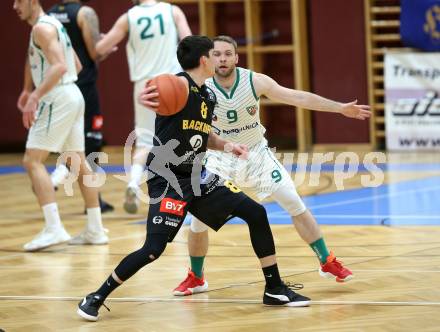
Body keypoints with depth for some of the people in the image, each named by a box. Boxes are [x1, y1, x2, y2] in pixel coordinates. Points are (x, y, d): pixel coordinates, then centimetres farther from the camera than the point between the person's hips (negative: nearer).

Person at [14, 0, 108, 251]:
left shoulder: (41, 28, -12)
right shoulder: (53, 24, 18)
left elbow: (60, 66, -24)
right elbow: (76, 66, 24)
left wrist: (35, 96, -30)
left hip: (57, 99, -10)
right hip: (72, 96, 10)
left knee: (33, 160, -11)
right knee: (78, 163, 13)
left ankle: (54, 228, -21)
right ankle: (96, 229, 17)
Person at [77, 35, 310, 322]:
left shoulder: (209, 96, 10)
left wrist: (226, 145, 6)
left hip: (196, 177, 8)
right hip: (167, 180, -8)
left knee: (256, 213, 2)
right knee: (154, 249, -17)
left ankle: (275, 290, 13)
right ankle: (96, 298, 0)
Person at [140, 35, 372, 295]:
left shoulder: (255, 81, -19)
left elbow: (297, 97, -16)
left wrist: (341, 108, -20)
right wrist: (154, 102, -63)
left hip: (257, 153, 1)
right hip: (220, 158, -1)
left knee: (296, 205, -4)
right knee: (199, 220, -6)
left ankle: (328, 262, 10)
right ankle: (196, 278, 17)